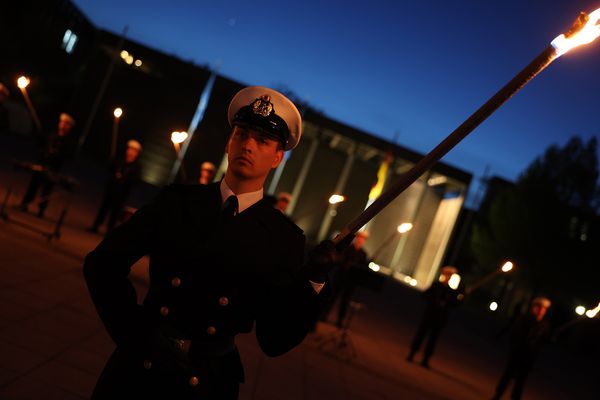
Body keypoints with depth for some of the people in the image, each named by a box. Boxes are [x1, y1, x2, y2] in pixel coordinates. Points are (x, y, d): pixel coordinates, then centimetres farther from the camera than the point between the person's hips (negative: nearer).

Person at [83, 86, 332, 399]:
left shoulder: (285, 239, -8)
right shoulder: (176, 200, -3)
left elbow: (274, 341, -9)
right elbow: (102, 262, 3)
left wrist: (312, 283, -22)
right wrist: (130, 327, -3)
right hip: (138, 366, 2)